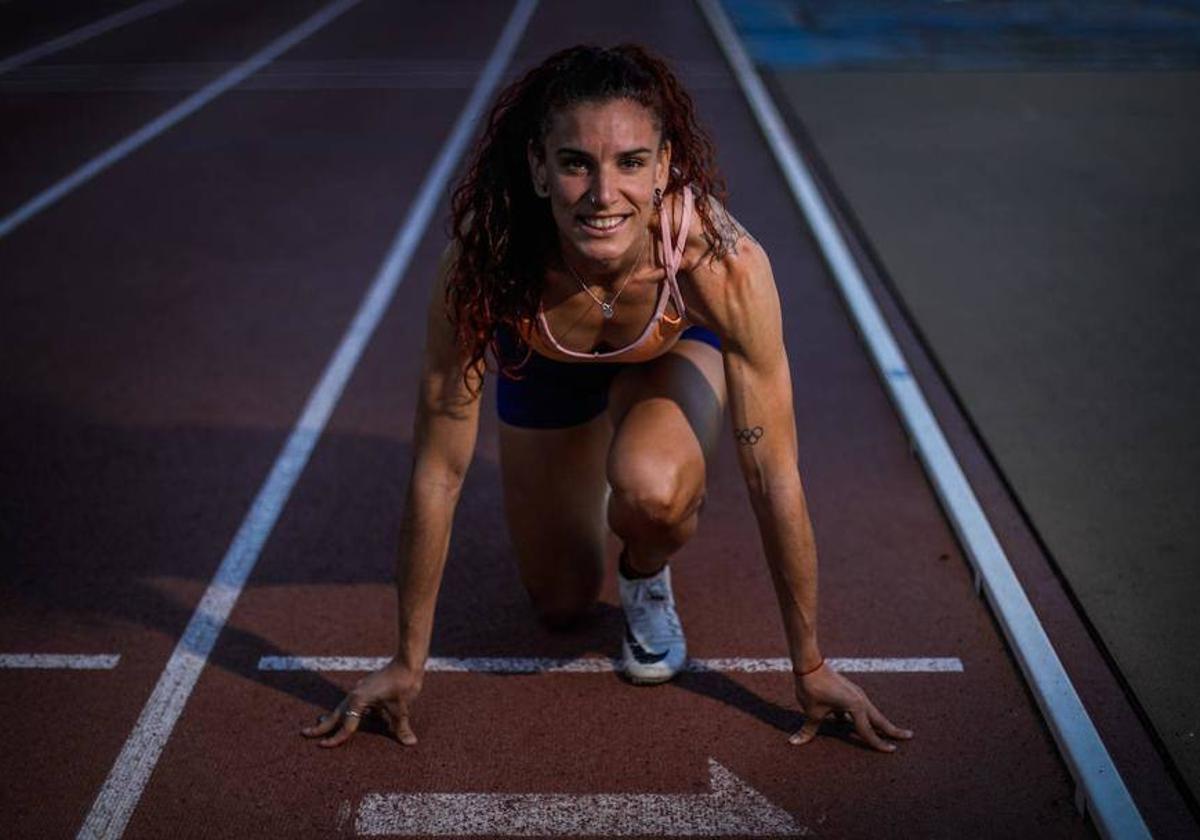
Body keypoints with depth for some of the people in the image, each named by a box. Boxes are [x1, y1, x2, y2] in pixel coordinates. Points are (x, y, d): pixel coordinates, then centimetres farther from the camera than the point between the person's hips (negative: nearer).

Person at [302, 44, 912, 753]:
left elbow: (774, 479, -30)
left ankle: (648, 576, 2)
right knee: (561, 605, 14)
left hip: (675, 351, -1)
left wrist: (811, 668, -21)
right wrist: (408, 663, -19)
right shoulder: (487, 262, -39)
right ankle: (584, 466, 44)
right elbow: (439, 474, -28)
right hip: (546, 370, 2)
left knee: (650, 491, -36)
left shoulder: (724, 262, -41)